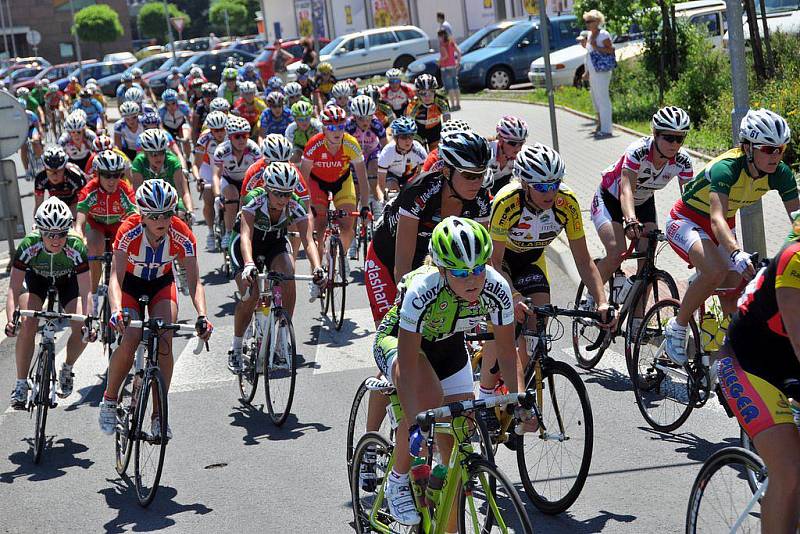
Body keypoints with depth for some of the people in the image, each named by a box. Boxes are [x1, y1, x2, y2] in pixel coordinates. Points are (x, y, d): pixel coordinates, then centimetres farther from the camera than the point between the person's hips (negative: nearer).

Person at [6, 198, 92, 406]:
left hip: (68, 280, 0)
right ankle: (21, 384, -11)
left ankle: (66, 371, 10)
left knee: (82, 330, -19)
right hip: (36, 278, 0)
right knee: (28, 325, -24)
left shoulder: (76, 248, -36)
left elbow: (85, 292, -36)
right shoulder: (28, 246, -35)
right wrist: (10, 319, -49)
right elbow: (14, 288, -34)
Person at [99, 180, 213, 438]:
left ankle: (159, 417, -11)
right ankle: (109, 402, -1)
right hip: (130, 284, -1)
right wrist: (116, 311, -56)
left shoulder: (182, 235, -27)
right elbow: (116, 277, -38)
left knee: (165, 341, -20)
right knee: (130, 340, -24)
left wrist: (202, 315, -44)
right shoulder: (129, 231, -32)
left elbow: (194, 281, -27)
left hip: (162, 284, 1)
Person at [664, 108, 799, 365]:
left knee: (732, 300, -4)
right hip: (687, 222, -6)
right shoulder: (726, 168, -35)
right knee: (716, 272, -33)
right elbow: (717, 219, -47)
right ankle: (677, 328, -14)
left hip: (723, 231, 6)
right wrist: (737, 254, -65)